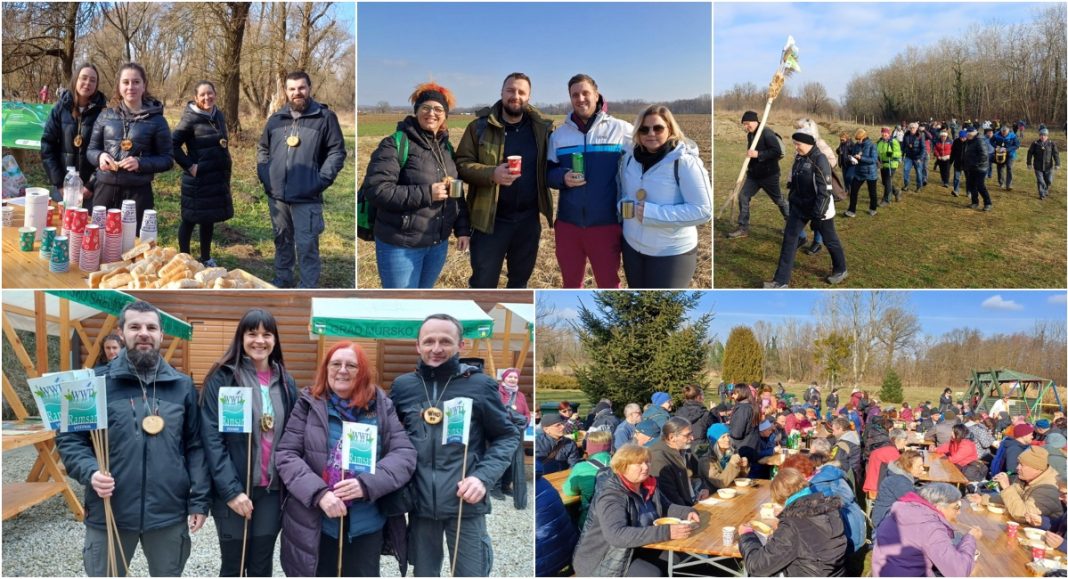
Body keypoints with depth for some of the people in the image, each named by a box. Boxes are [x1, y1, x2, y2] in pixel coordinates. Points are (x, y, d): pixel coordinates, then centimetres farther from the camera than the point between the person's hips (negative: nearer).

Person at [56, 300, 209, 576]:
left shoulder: (183, 385, 3)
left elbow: (195, 446, 3)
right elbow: (69, 438, -1)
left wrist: (199, 500, -3)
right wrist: (90, 471, -19)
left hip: (169, 513, 2)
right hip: (109, 513, -1)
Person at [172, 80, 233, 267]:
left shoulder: (219, 115, 8)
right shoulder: (191, 118, -12)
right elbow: (173, 144, -15)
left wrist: (226, 162, 11)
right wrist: (189, 165, -16)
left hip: (217, 177, 6)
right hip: (197, 179, -6)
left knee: (209, 219, 16)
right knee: (190, 220, 4)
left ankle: (206, 258, 28)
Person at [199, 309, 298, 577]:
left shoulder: (285, 383, 8)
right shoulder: (222, 379, -5)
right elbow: (211, 438, -11)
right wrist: (231, 489, -18)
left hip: (272, 490, 3)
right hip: (233, 490, -3)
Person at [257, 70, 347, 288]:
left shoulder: (325, 117, -3)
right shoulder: (275, 119, 11)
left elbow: (337, 151, -4)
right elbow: (262, 149, 21)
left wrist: (322, 180, -11)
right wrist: (264, 175, 8)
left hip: (307, 197, -5)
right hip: (277, 195, 5)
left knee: (307, 245, -4)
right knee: (282, 240, 17)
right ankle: (282, 281, 31)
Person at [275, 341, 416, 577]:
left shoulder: (381, 406, 2)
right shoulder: (309, 404, 0)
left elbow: (405, 454, -4)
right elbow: (286, 455, -5)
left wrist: (367, 484, -21)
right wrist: (318, 493, -20)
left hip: (366, 528, 1)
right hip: (314, 527, -1)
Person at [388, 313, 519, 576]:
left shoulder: (479, 384, -4)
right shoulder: (402, 386, 4)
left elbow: (506, 436, 3)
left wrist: (483, 476, -12)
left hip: (465, 504, -2)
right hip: (420, 505, 3)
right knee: (424, 573, 16)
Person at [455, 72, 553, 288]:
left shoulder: (541, 127, 2)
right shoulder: (481, 126, -4)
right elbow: (461, 163, -7)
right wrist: (491, 174, -23)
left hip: (528, 220, 3)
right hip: (490, 220, -3)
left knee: (520, 280, 17)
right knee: (483, 283, 2)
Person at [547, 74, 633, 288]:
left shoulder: (622, 130, -2)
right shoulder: (559, 134, 9)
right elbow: (548, 172, 11)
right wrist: (563, 178, -11)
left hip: (606, 225, -3)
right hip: (568, 224, 3)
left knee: (609, 284, 7)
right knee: (570, 283, 15)